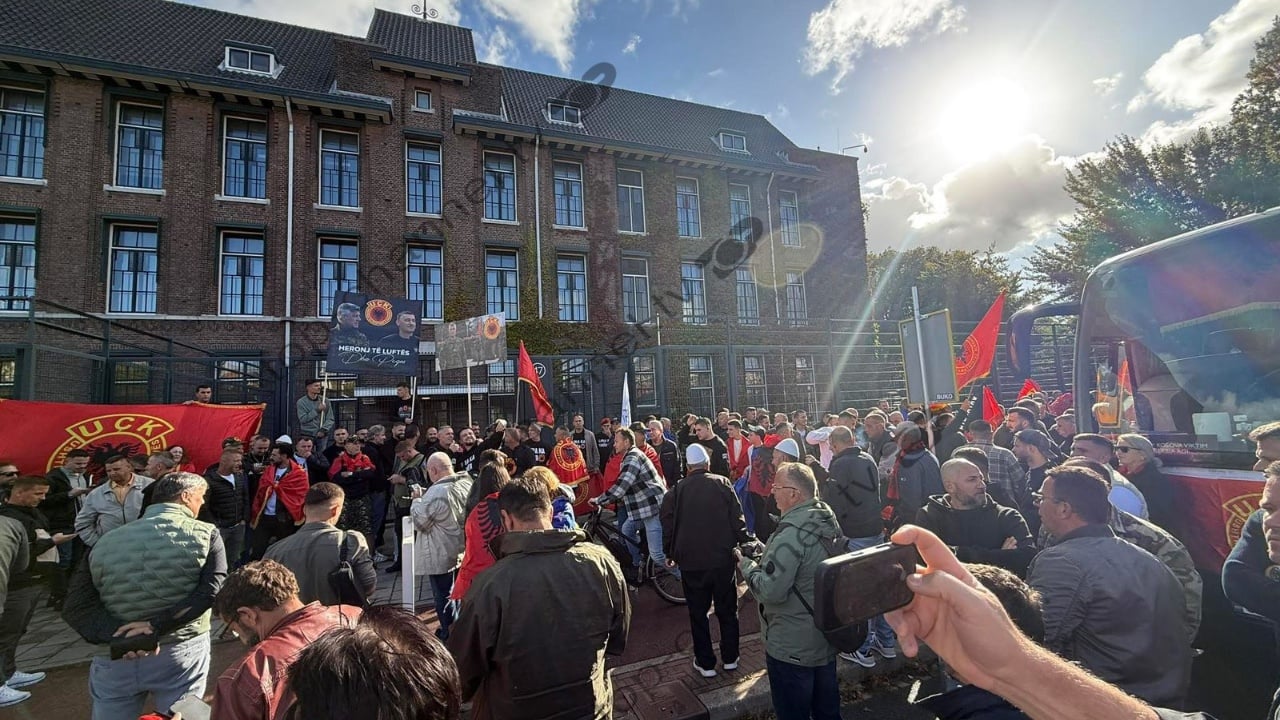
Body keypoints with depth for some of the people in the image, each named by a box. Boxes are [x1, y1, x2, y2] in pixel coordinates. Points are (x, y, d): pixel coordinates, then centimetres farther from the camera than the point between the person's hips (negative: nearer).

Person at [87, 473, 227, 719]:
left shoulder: (105, 542, 3)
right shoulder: (205, 534, -8)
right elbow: (210, 591, -20)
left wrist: (117, 638, 1)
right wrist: (156, 626, -14)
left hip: (114, 657, 3)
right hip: (181, 653, -3)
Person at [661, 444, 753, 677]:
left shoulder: (677, 490, -5)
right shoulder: (722, 483, -7)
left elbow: (668, 524, 1)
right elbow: (737, 519, -6)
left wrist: (669, 553, 14)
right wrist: (745, 546, 6)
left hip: (691, 561, 0)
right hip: (723, 559, 1)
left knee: (698, 613, 14)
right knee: (727, 610, 18)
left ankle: (705, 663, 23)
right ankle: (730, 657, 30)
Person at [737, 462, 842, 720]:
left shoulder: (792, 533, -29)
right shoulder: (828, 519, -1)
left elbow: (770, 591, -29)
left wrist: (747, 565, -13)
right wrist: (762, 554, 7)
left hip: (793, 646, -8)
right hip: (827, 633, 9)